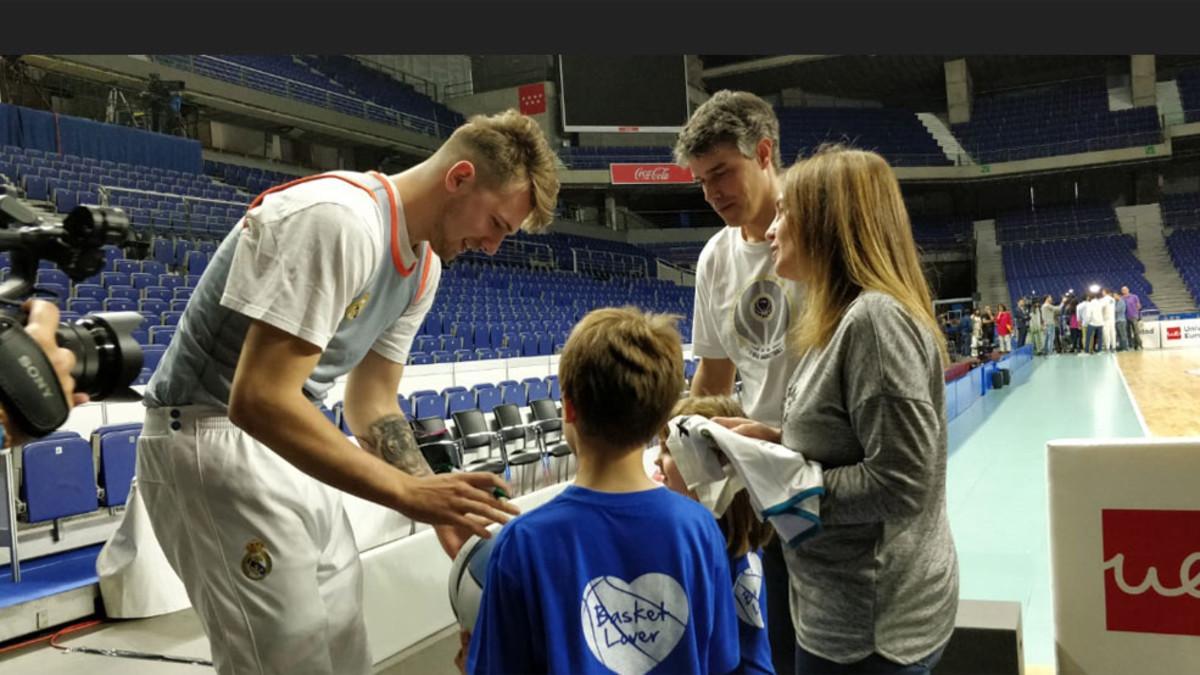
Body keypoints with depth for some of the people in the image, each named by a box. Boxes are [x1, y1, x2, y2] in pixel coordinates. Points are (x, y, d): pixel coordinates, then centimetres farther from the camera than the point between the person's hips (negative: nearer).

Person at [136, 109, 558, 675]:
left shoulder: (424, 264, 3)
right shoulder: (339, 219, -27)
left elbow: (372, 403, 7)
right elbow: (259, 400, -33)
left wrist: (443, 507, -4)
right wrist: (407, 491, -32)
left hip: (286, 444, 9)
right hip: (213, 438, -9)